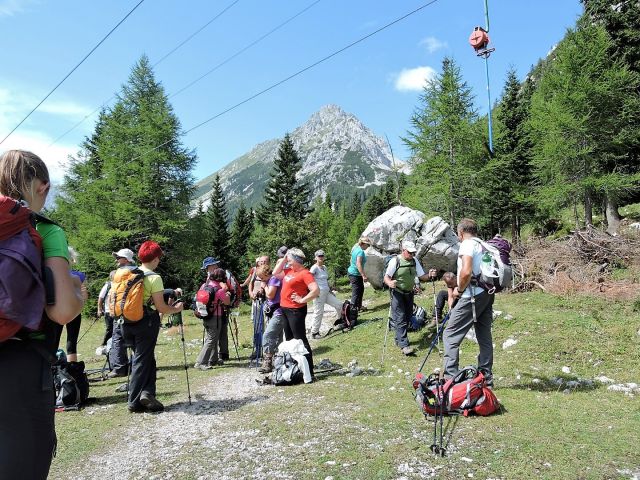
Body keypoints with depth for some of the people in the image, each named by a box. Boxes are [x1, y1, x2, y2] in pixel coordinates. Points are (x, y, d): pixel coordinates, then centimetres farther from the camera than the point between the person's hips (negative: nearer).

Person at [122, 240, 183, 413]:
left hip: (128, 322, 6)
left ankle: (146, 392, 9)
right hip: (147, 322, -6)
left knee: (145, 358, 17)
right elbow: (161, 308, -14)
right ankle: (134, 402, 7)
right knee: (142, 360, 3)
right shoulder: (154, 278, -13)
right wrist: (176, 309, 3)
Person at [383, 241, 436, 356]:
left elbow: (422, 276, 3)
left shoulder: (414, 261, 2)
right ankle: (404, 345, -12)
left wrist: (429, 275, -19)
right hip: (397, 293, -6)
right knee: (400, 319, -10)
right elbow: (386, 277, -14)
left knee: (407, 318, 12)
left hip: (409, 293, 6)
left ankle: (398, 340, 28)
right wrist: (390, 283, -36)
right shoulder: (395, 261, -14)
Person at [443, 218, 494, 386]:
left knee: (450, 335, -4)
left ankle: (450, 377, -5)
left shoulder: (467, 244, -9)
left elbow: (466, 272, -22)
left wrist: (459, 290, -7)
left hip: (472, 295, -9)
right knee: (485, 337, 13)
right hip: (487, 294, 9)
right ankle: (486, 377, 21)